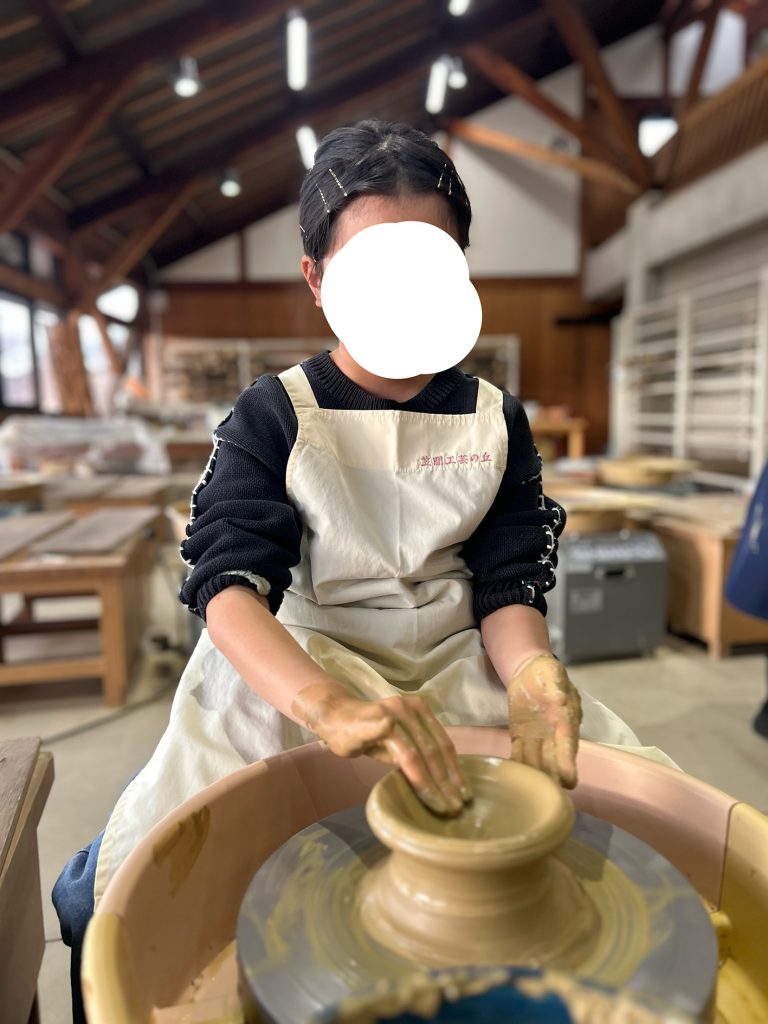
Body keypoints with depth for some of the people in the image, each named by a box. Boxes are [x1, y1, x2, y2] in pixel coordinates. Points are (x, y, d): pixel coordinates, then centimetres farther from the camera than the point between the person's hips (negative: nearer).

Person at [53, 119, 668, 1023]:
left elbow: (506, 586, 1)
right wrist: (329, 706, -38)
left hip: (456, 665, 3)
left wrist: (530, 675, -23)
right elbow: (229, 583, -18)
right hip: (292, 668, -2)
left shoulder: (494, 420, 5)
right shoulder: (273, 415, -5)